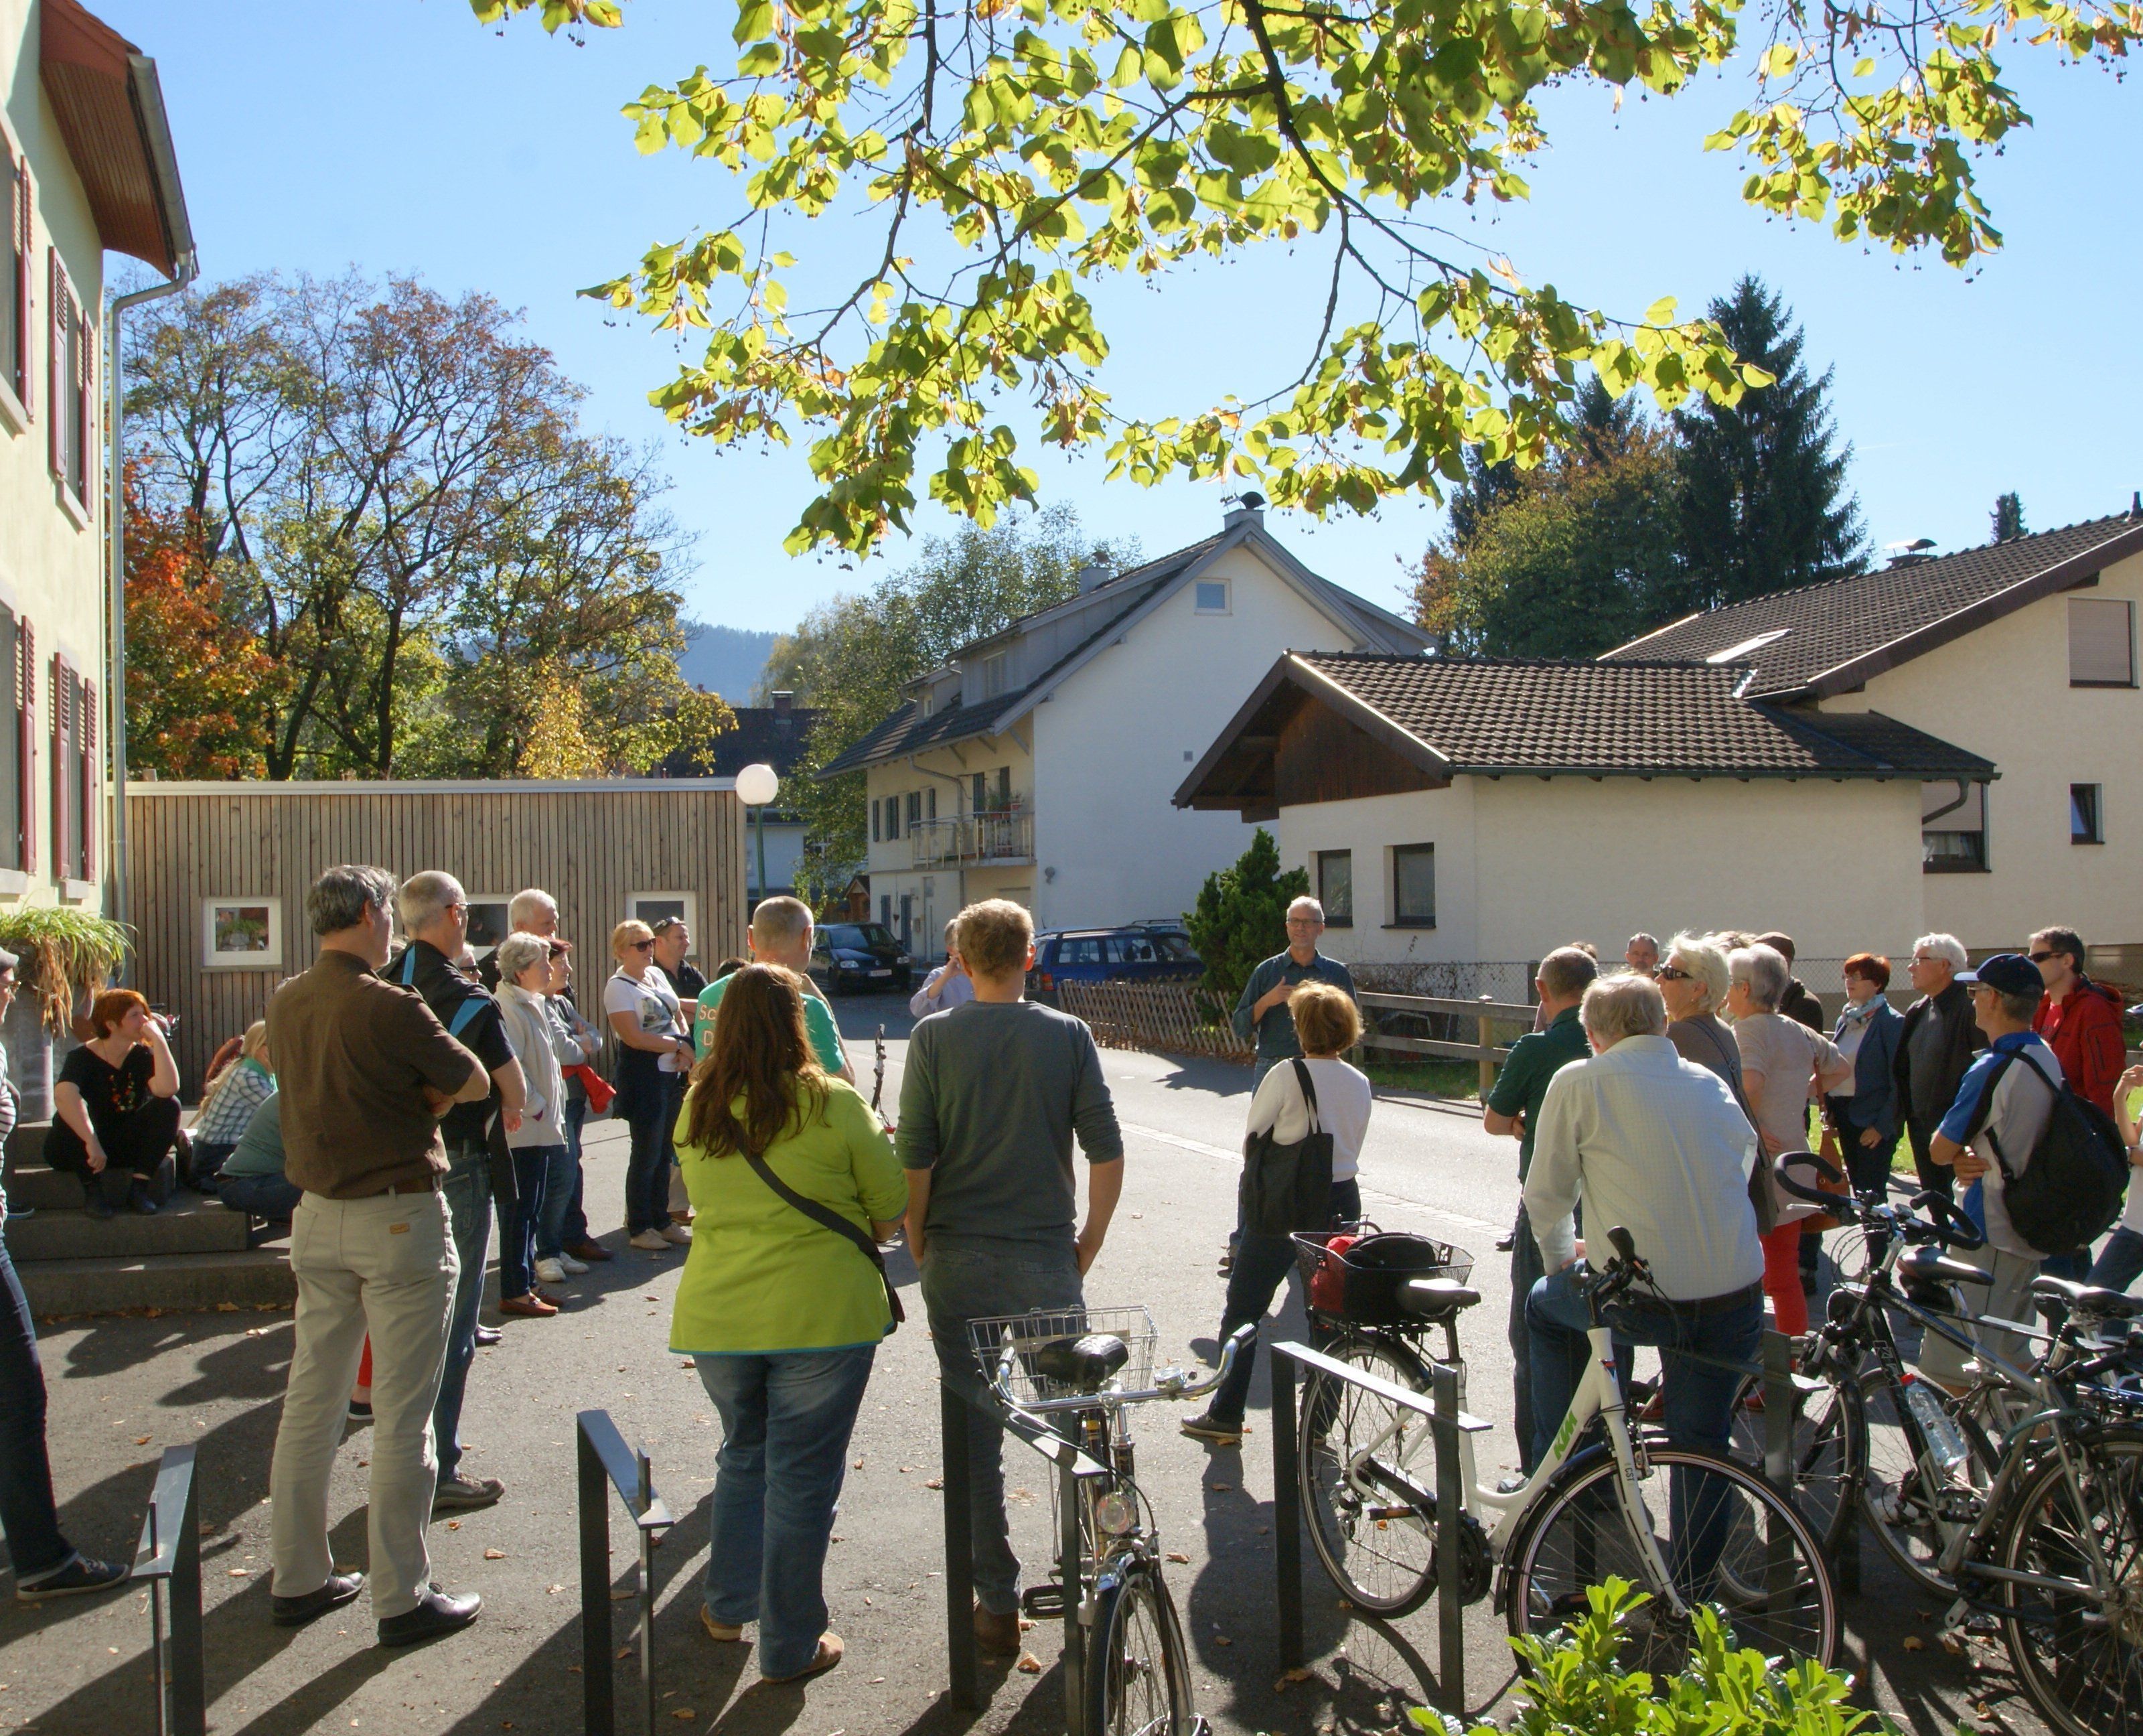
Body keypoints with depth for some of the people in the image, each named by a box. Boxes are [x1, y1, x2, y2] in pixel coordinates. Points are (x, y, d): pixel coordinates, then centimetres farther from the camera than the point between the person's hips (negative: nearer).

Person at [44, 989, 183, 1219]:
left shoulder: (142, 1055, -4)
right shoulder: (84, 1057, -16)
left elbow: (167, 1089, -26)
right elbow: (63, 1096, -38)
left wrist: (158, 1039, -26)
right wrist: (91, 1143, -47)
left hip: (127, 1146, 4)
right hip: (77, 1152, -4)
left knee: (169, 1105, -19)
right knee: (74, 1112, -34)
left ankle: (139, 1188, -19)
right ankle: (94, 1191, -23)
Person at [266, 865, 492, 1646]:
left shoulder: (286, 1003, 4)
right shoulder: (391, 1009, -18)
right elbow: (475, 1083, -7)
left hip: (318, 1216, 7)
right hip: (399, 1218, -7)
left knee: (310, 1400, 14)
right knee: (401, 1415, 0)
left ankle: (298, 1579, 24)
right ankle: (402, 1598, 8)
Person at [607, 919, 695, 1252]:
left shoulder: (657, 974, 13)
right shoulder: (618, 987, -10)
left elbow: (678, 1015, 18)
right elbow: (633, 1036, -17)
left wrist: (686, 1045, -2)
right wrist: (679, 1045, -13)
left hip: (671, 1073, 8)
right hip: (643, 1076, -7)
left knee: (664, 1151, 13)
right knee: (647, 1153, -2)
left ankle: (662, 1220, 21)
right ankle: (638, 1227, 8)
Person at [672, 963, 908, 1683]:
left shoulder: (697, 1107, 2)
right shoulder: (834, 1105, -11)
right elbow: (891, 1210, -3)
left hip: (717, 1314, 4)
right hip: (821, 1312, -4)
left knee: (744, 1456, 24)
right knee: (801, 1475, 7)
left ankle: (728, 1605, 35)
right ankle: (790, 1646, 17)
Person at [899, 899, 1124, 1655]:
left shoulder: (935, 1037, -4)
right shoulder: (1068, 1035, -2)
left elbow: (914, 1158, -6)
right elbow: (1107, 1152, -4)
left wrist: (919, 1247, 7)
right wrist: (1089, 1241, 8)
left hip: (959, 1260, -1)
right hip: (1047, 1262, 1)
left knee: (975, 1431, 7)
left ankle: (998, 1604, 13)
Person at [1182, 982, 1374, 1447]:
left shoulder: (1287, 1076, -14)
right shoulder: (1361, 1083, 3)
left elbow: (1254, 1133, -5)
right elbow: (1353, 1144, 10)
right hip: (1344, 1202, 5)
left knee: (1244, 1308, 6)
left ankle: (1226, 1417, 10)